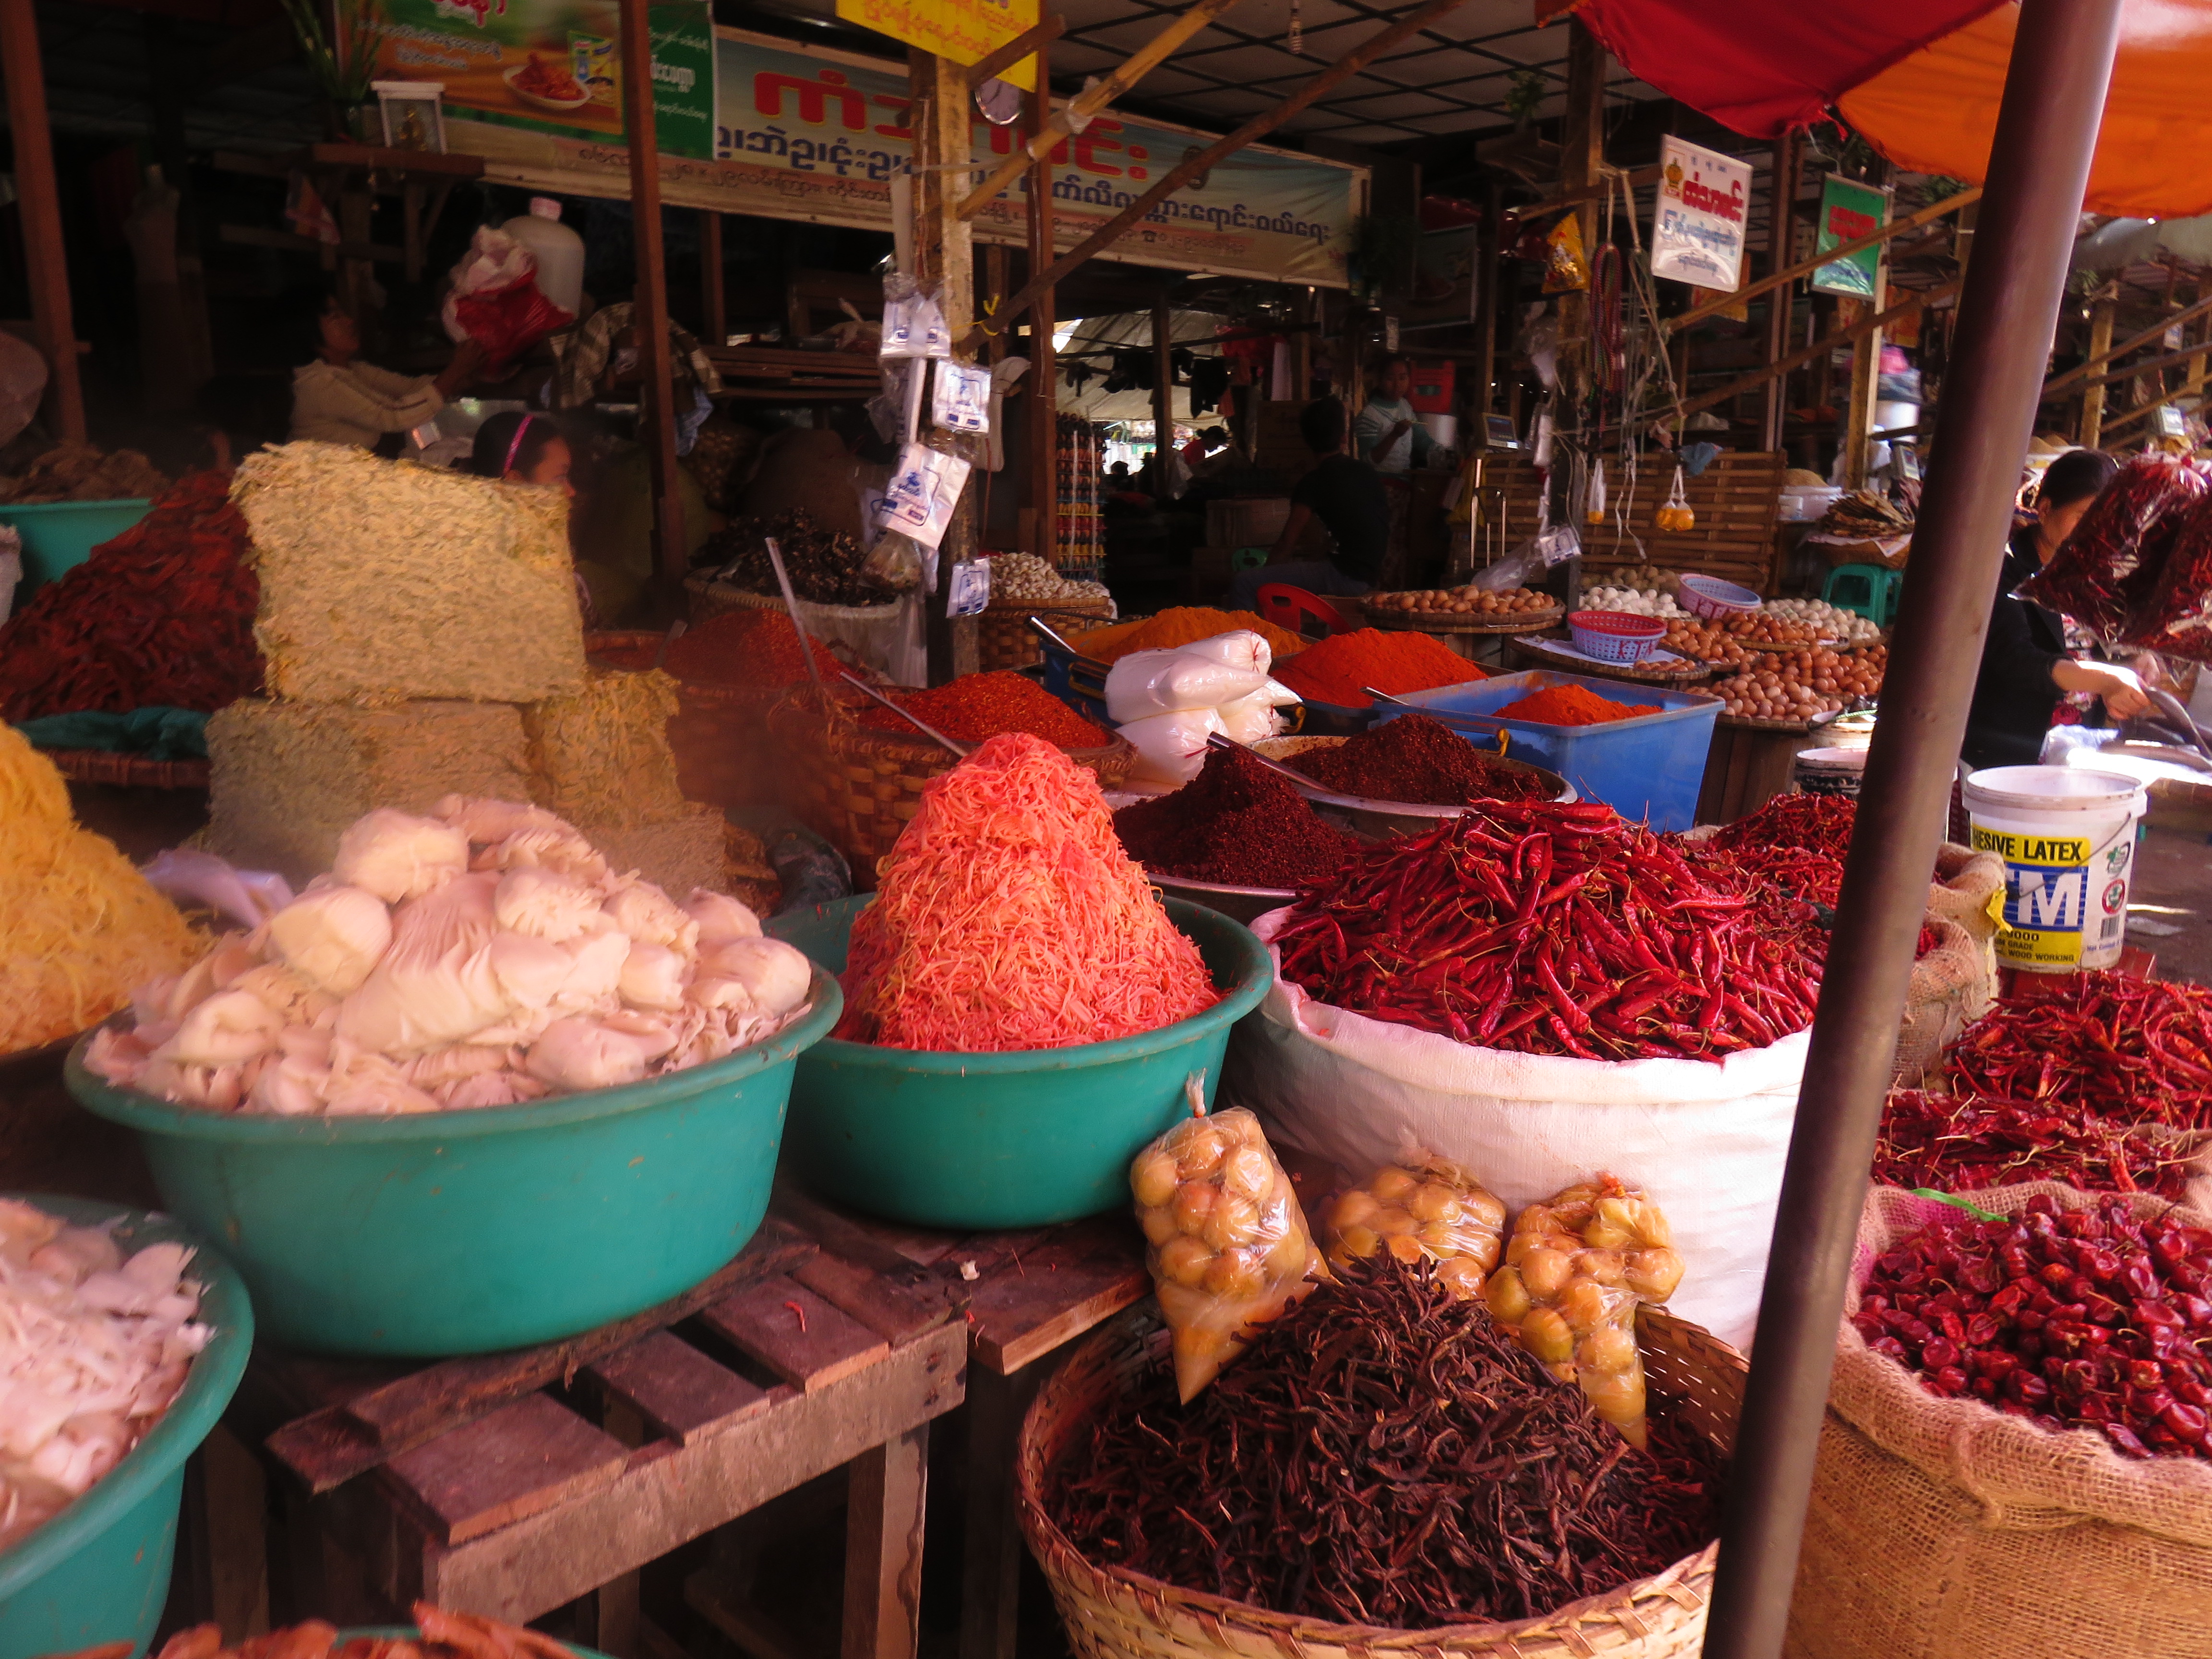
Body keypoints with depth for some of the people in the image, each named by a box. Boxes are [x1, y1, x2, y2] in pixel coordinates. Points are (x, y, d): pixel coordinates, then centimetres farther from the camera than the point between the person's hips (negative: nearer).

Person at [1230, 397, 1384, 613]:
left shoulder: (1314, 482, -8)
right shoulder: (1368, 472, 13)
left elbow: (1287, 543, -5)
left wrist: (1265, 572, 12)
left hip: (1344, 576, -9)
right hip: (1370, 575, 9)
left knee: (1243, 584, -14)